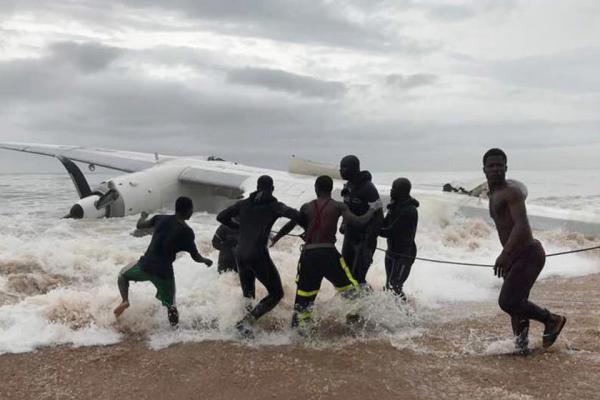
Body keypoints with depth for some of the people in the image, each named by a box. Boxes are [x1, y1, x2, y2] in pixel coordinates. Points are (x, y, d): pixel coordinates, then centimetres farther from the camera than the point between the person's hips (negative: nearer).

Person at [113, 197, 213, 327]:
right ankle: (175, 326, -9)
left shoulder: (161, 219, 1)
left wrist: (143, 216, 37)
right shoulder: (187, 232, -7)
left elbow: (140, 225, 15)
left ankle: (125, 300, 7)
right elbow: (196, 257, -1)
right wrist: (207, 261, 21)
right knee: (169, 303, 18)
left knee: (123, 274, 31)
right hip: (164, 273, -2)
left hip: (146, 265, 2)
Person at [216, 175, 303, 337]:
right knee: (276, 293, 5)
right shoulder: (274, 206, -1)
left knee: (247, 295, 22)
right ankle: (247, 321, -10)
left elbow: (221, 217, 13)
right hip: (258, 256, -6)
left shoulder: (243, 204, 11)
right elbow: (294, 214, -18)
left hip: (240, 255, 6)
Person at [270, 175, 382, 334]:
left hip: (308, 255, 2)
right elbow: (357, 222, -6)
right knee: (349, 287, 9)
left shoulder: (307, 207, 13)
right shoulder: (338, 206, 4)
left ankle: (299, 329, 15)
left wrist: (274, 239, 31)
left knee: (304, 296, 11)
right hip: (328, 253, -2)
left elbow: (290, 225, 17)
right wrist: (372, 209, 9)